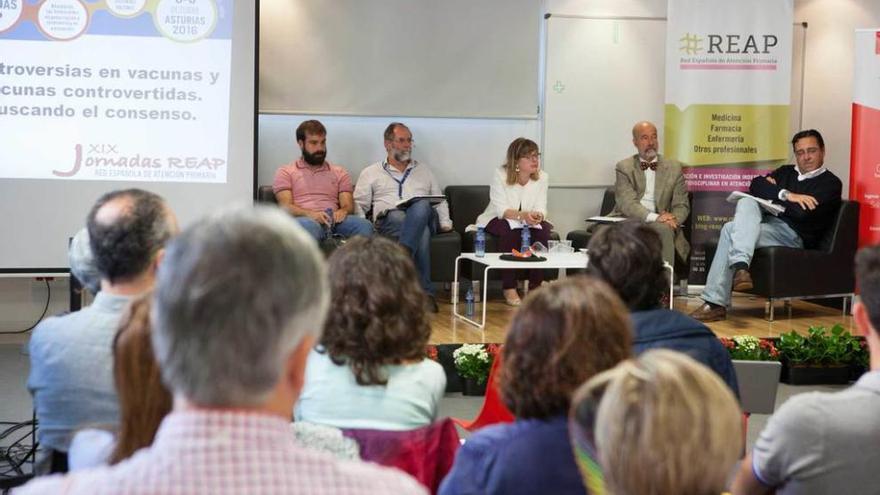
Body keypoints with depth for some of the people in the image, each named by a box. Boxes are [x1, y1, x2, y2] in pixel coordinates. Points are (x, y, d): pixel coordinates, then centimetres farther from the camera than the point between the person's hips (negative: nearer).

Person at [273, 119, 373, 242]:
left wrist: (343, 211, -11)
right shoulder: (285, 172, 18)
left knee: (364, 225, -32)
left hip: (334, 221, 3)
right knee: (308, 226, -43)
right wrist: (311, 214, -18)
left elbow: (348, 205, 16)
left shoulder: (339, 173, 27)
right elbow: (286, 207, 3)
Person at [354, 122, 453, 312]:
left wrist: (445, 223, 13)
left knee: (422, 206, -40)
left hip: (425, 217, 2)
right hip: (390, 219, -2)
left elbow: (440, 201, 30)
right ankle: (425, 292, -46)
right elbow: (358, 205, 17)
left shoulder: (423, 170, 33)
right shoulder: (371, 173, 23)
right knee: (421, 232, -40)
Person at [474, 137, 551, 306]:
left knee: (543, 229, -27)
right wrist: (522, 215, -43)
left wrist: (537, 215, -38)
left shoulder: (542, 177, -6)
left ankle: (536, 284, -17)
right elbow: (501, 210, -24)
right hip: (497, 220, -3)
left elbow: (541, 209, -12)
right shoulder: (500, 175, -17)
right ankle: (509, 288, -29)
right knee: (511, 230, -35)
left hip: (528, 222, 4)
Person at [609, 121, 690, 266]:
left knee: (665, 229, -34)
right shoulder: (624, 167, 7)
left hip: (659, 223, 2)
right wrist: (655, 217, -23)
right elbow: (627, 203, -7)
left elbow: (682, 205, 11)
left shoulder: (674, 168, 14)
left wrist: (672, 219, -14)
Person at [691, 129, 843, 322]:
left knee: (731, 230, -25)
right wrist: (785, 194, -9)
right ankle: (740, 266, -43)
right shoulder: (786, 172, 26)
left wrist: (772, 194, 0)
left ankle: (715, 303, -30)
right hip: (766, 223, 6)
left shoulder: (831, 183, 5)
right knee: (746, 202, -25)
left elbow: (802, 214, -13)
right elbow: (756, 185, 7)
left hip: (794, 235, -6)